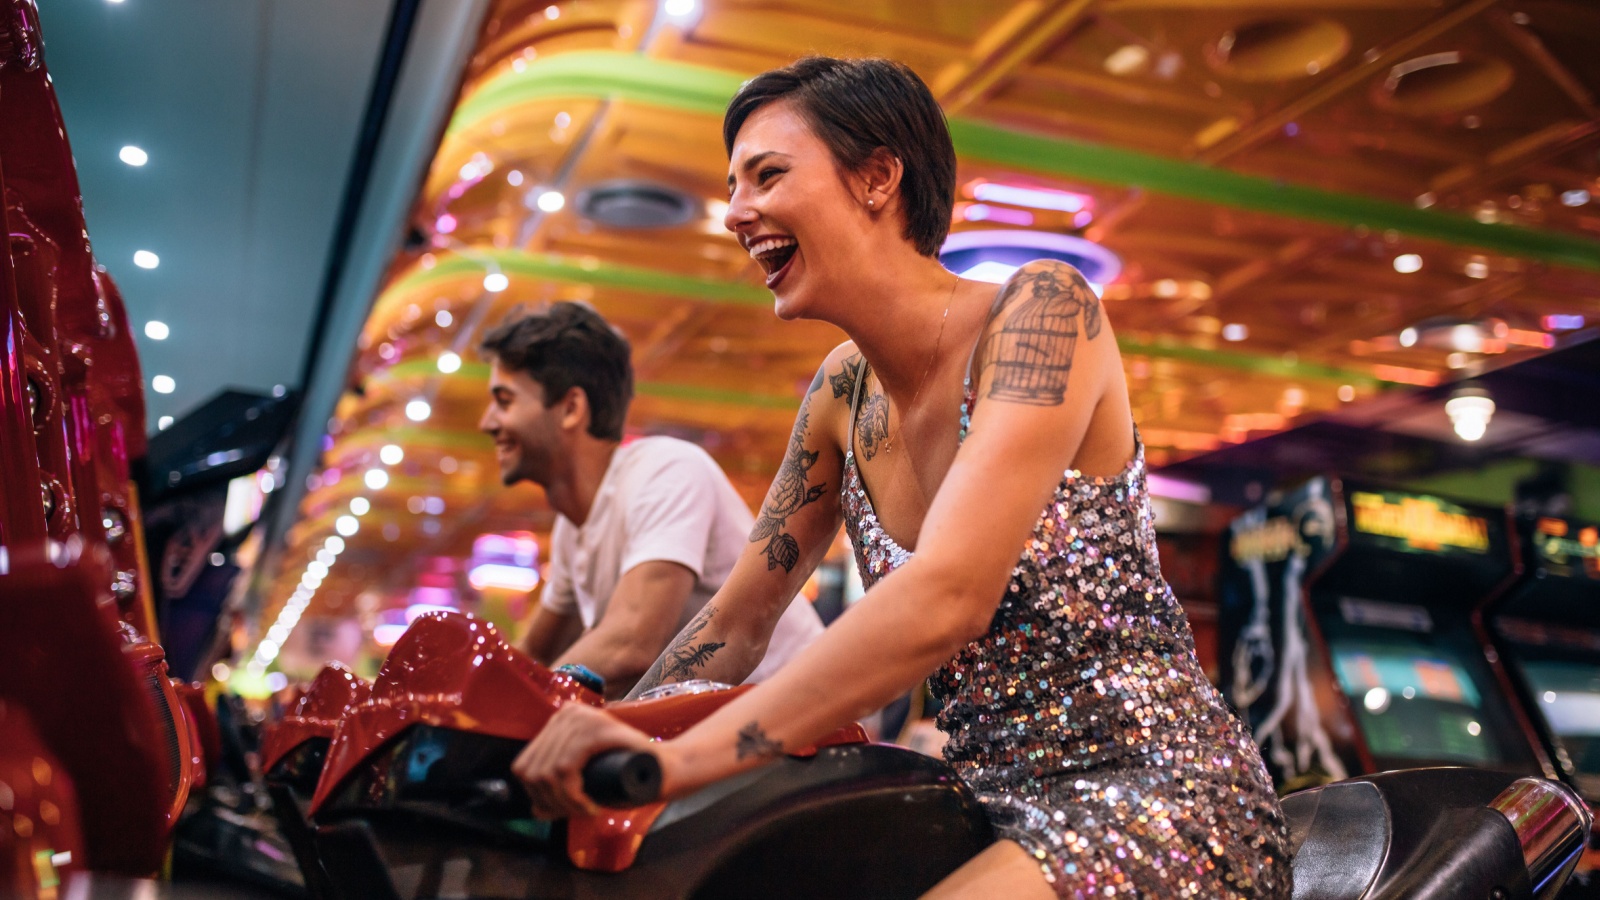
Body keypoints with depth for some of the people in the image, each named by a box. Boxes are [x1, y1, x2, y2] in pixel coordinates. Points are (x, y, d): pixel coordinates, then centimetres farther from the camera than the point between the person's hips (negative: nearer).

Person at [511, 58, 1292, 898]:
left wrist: (682, 755, -31)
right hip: (998, 798, 6)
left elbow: (948, 597, -27)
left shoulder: (1040, 306, -14)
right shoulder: (844, 391, 7)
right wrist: (609, 741, 0)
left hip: (1158, 791, -6)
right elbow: (735, 619, 12)